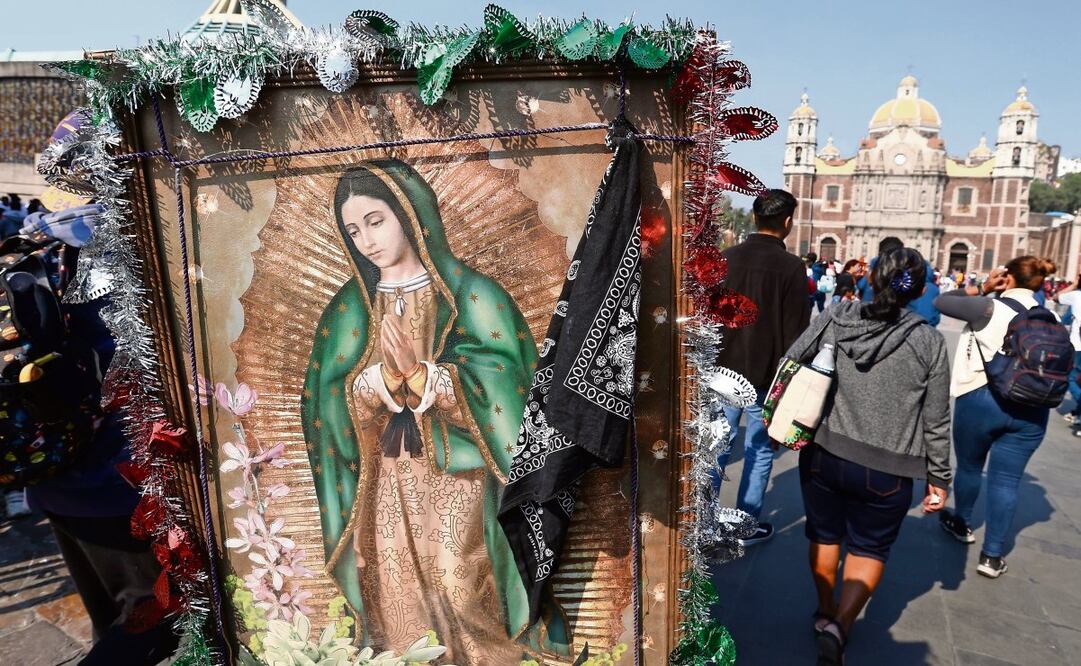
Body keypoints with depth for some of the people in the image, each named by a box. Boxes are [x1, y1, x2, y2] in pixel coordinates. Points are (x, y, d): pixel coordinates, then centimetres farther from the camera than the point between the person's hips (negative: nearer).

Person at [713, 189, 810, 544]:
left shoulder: (726, 258, 1)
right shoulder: (792, 266, -11)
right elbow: (795, 330, -9)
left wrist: (712, 362, 15)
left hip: (725, 369, 4)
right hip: (767, 374, -3)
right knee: (760, 449, 9)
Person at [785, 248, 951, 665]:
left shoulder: (835, 319, -6)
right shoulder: (930, 343, -8)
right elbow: (936, 423, -3)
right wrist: (939, 479, 9)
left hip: (823, 455, 2)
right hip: (885, 470, -1)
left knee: (824, 536, 22)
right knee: (869, 549, 19)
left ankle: (826, 613, 40)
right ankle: (839, 627, 4)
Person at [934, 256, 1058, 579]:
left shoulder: (991, 308, -11)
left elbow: (941, 301, -5)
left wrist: (981, 289, 3)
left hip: (980, 399, -4)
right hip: (1032, 409, 4)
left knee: (969, 466, 18)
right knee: (1006, 481, 7)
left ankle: (961, 524, 38)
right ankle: (993, 555, 10)